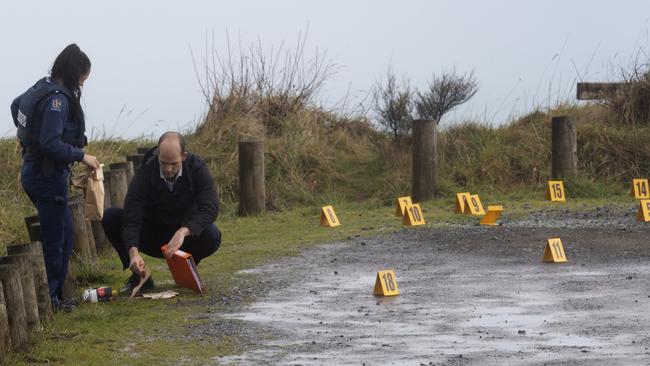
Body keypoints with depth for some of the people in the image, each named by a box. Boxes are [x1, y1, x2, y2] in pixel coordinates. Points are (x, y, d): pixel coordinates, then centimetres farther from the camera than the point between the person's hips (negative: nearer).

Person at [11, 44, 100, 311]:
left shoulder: (41, 88, 8)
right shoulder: (57, 99, -21)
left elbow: (16, 106, 28)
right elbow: (51, 144, -28)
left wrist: (29, 135, 30)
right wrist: (81, 156, -17)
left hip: (34, 171, 10)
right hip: (47, 177, -10)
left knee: (65, 234, 17)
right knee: (54, 239, -1)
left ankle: (55, 294, 22)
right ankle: (49, 299, 6)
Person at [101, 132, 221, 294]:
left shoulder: (197, 168, -18)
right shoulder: (145, 171, -20)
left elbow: (210, 208, -30)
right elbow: (131, 217, -28)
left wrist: (183, 231, -47)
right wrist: (133, 252, -45)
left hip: (185, 236, 0)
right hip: (151, 236, 0)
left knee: (212, 236, -33)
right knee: (110, 216, -22)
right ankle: (139, 276, -9)